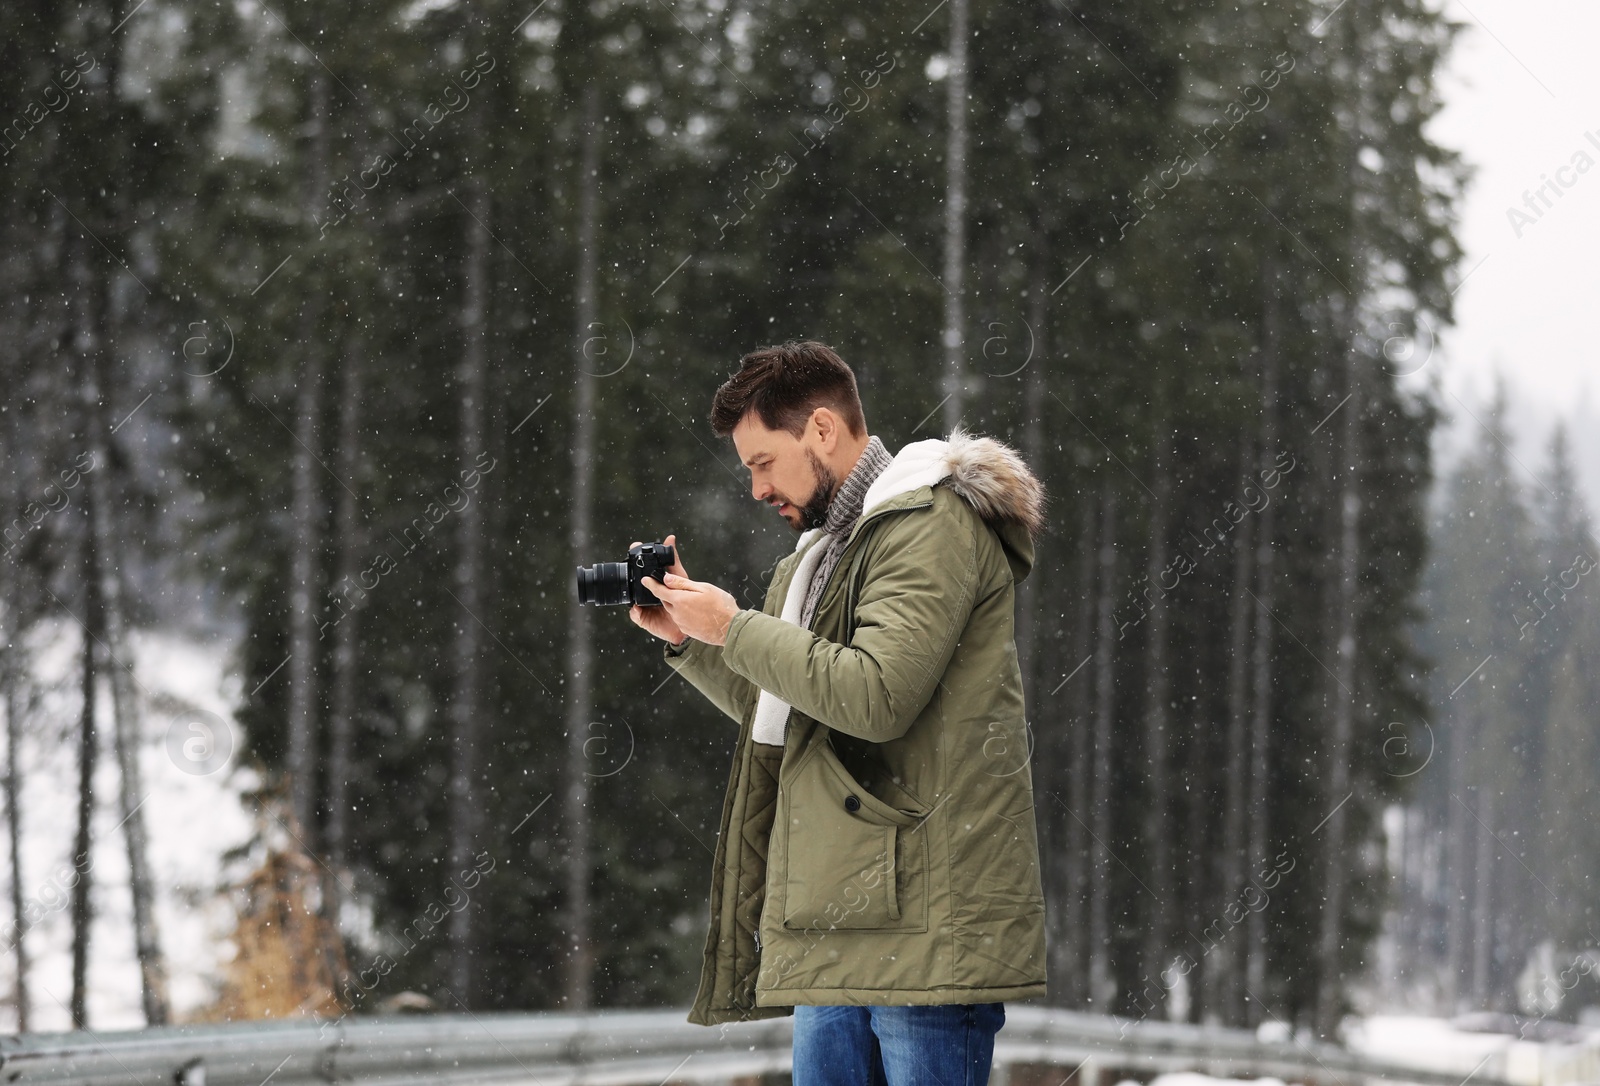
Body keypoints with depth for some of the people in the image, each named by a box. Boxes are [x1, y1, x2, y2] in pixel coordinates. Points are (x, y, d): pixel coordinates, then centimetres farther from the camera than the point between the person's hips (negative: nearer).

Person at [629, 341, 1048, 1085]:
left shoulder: (932, 526, -8)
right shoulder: (824, 550, 23)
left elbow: (877, 696, -20)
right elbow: (779, 711, 30)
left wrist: (734, 629, -10)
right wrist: (687, 639, 15)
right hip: (836, 927, 9)